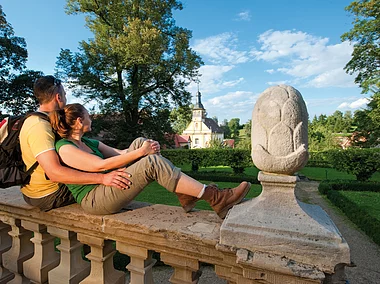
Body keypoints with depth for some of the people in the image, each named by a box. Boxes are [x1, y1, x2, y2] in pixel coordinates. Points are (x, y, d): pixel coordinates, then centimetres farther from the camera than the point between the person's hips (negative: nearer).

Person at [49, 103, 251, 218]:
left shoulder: (90, 143, 17)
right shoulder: (64, 148, -9)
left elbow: (119, 153, 10)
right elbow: (100, 165, -20)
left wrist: (144, 148, -9)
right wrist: (140, 153, -22)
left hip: (108, 187, 8)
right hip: (95, 201, -8)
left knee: (140, 142, -9)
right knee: (153, 163, -27)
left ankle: (185, 194, -15)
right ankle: (216, 199, -26)